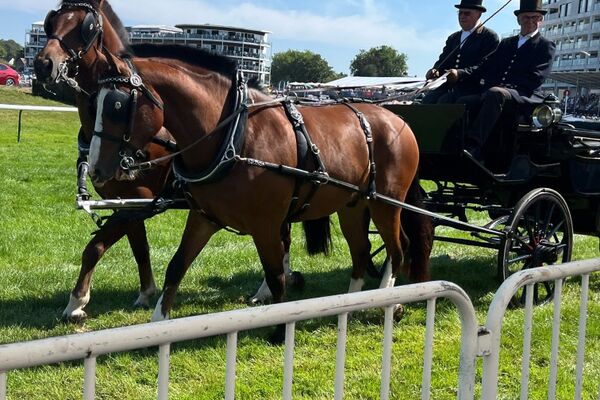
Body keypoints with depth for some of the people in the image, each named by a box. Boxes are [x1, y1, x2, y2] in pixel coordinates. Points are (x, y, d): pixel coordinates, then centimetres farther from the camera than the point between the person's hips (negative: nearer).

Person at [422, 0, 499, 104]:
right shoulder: (453, 38, 26)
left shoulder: (490, 37, 3)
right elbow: (442, 61, 19)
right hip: (450, 87, 6)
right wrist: (435, 71, -6)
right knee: (428, 99, -21)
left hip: (472, 88, -6)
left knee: (444, 100, -30)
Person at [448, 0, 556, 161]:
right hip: (491, 93, 6)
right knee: (463, 102, -21)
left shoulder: (546, 46, 11)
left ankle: (472, 145, -48)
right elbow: (484, 67, 16)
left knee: (495, 93, -38)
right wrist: (460, 74, -2)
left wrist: (506, 87, -17)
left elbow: (534, 78, -4)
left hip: (521, 95, -6)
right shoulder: (506, 43, 28)